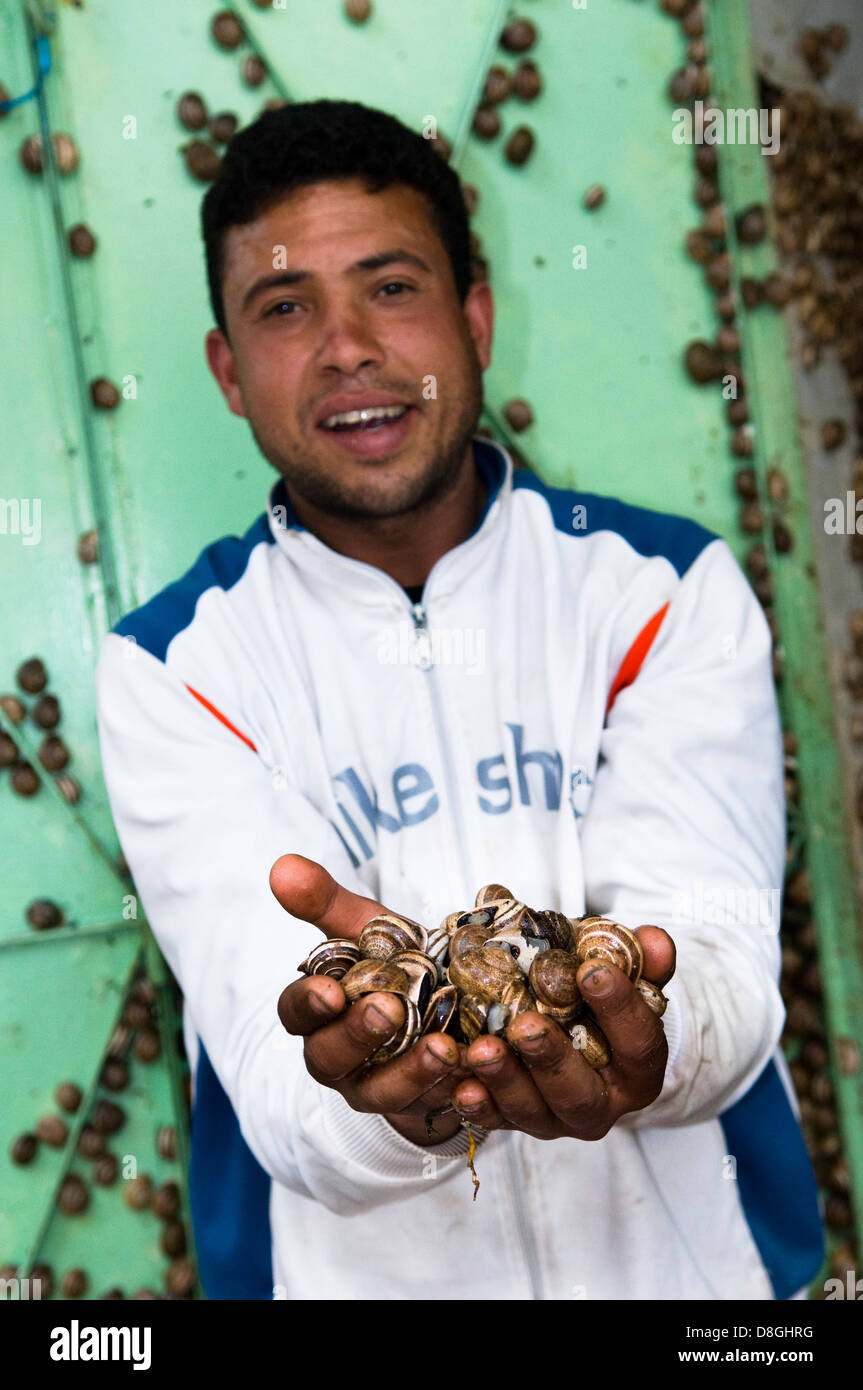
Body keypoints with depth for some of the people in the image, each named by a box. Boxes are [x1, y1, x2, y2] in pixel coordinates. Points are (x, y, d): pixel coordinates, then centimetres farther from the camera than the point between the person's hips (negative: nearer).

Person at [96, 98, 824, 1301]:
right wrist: (387, 1104, -33)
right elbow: (274, 1069, -14)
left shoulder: (671, 593, -3)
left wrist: (643, 1039, -32)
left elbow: (718, 949, -12)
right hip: (359, 1272, 0)